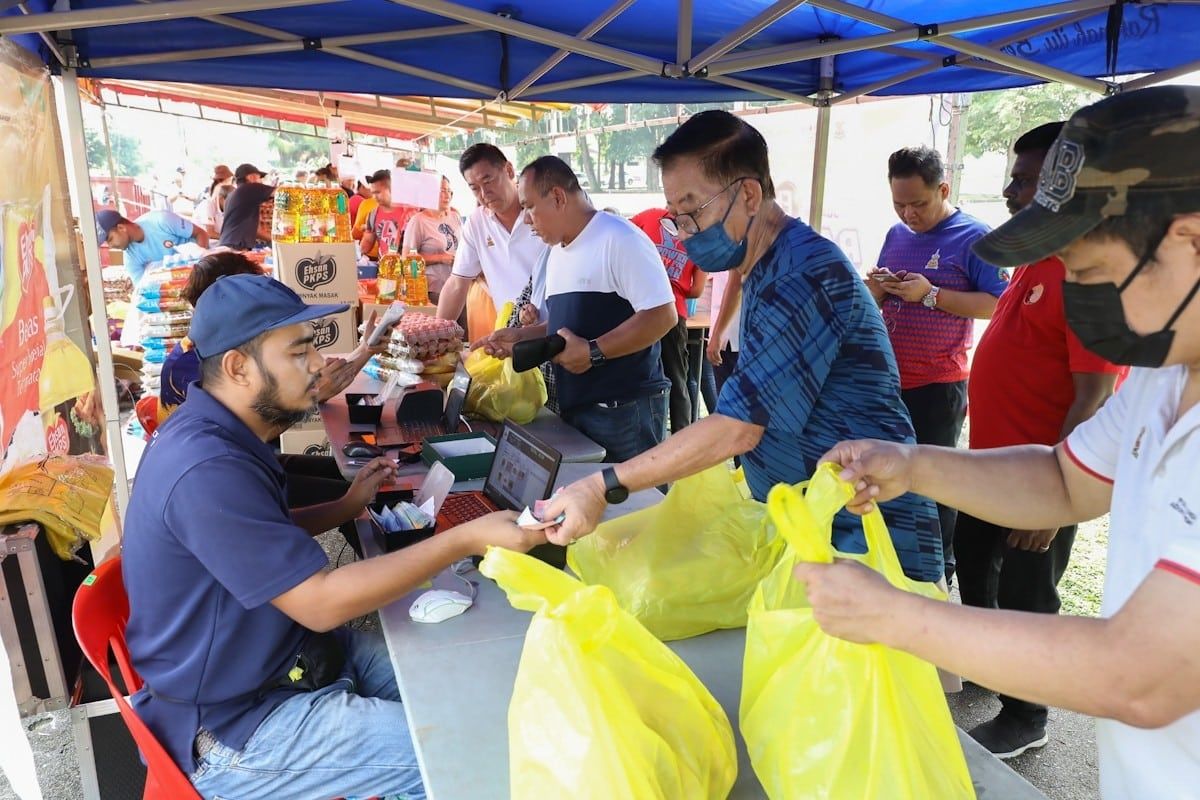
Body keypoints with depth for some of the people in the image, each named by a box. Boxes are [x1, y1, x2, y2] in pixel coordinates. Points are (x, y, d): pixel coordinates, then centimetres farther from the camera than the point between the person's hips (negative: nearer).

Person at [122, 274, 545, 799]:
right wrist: (466, 540, -29)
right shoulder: (206, 467, -30)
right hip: (236, 728, -9)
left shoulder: (219, 434, 2)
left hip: (288, 653, 9)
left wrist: (347, 507, 6)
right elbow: (321, 603, -30)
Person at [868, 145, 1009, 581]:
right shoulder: (896, 234, 11)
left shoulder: (973, 237, -8)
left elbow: (997, 304, -16)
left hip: (937, 386, -7)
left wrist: (930, 294, -23)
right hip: (888, 380, 7)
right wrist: (876, 287, -4)